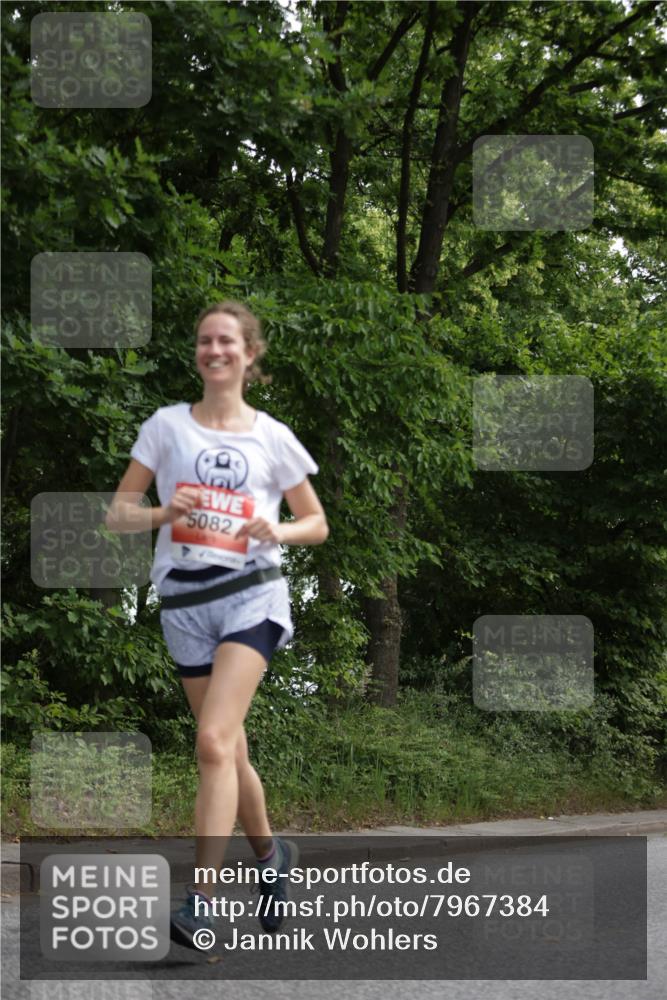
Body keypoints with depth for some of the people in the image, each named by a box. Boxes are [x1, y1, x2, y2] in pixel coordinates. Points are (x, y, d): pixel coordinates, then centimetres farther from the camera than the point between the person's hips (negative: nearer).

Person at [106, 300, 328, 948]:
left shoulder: (272, 437, 6)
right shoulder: (166, 426, 7)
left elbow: (317, 523, 13)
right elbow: (117, 515, 6)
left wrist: (278, 531, -8)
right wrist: (162, 513, -14)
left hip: (251, 592, -2)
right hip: (184, 600, 2)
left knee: (213, 742, -19)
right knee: (230, 752, 10)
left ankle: (198, 900, -21)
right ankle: (270, 855, 37)